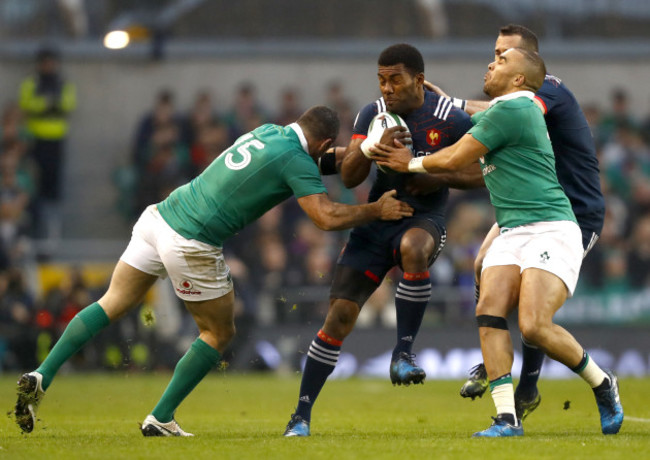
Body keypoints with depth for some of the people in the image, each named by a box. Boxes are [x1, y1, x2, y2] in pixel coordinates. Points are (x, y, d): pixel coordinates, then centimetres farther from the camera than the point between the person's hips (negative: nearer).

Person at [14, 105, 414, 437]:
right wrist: (378, 210, -4)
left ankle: (41, 377, 1)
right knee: (220, 334, 13)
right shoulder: (296, 161, -9)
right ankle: (160, 419, 14)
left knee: (112, 305, 12)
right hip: (191, 245, -7)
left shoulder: (268, 132, 15)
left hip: (159, 217, 7)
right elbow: (327, 217, -17)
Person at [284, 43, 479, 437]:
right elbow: (349, 178, -4)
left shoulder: (450, 119, -8)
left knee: (413, 248, -41)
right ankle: (302, 415, 3)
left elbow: (483, 172, -3)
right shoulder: (373, 115, 1)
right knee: (340, 315, -6)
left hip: (424, 219, -3)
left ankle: (403, 352, -26)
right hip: (376, 220, 3)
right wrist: (371, 145, -23)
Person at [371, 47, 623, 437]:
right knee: (489, 309, -14)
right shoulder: (500, 111, 20)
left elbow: (453, 160, -5)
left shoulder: (513, 109, -10)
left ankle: (602, 383, 3)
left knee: (534, 325, -22)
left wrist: (411, 163, 10)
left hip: (550, 230, -9)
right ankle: (507, 419, -19)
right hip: (513, 233, 9)